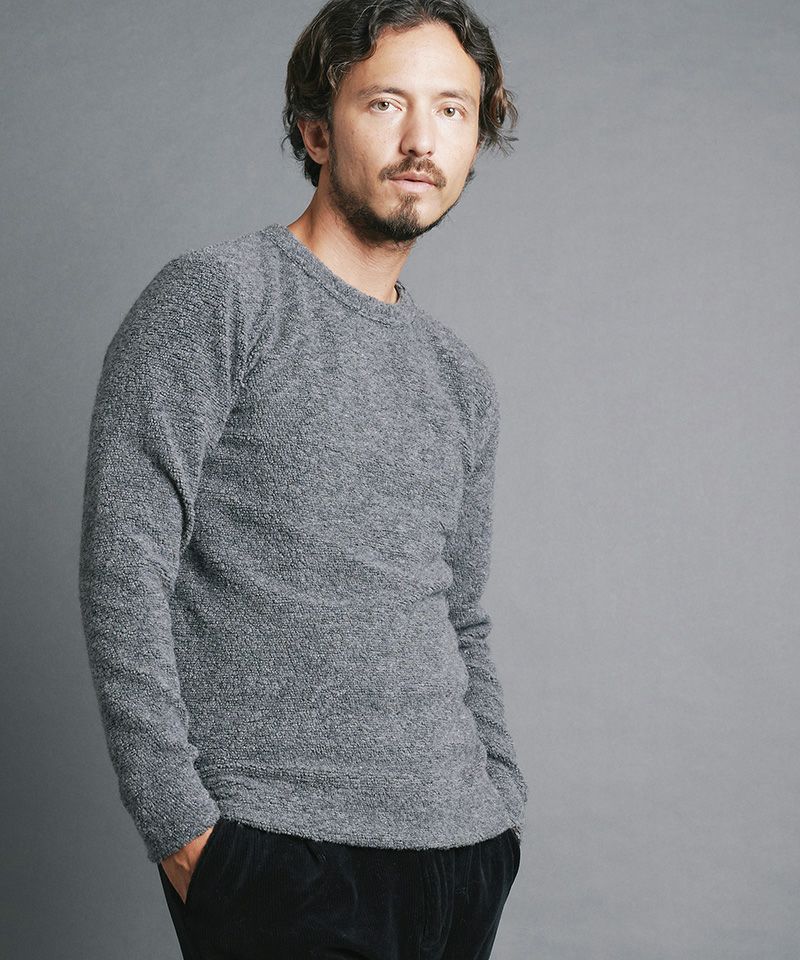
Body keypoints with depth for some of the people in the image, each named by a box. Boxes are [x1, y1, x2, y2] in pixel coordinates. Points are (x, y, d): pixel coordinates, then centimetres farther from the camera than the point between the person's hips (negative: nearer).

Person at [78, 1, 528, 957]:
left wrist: (504, 812, 11)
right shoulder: (212, 296, -5)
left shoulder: (461, 382, 16)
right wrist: (182, 827, -14)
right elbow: (123, 573, -11)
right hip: (283, 853, -6)